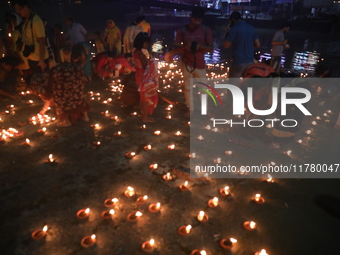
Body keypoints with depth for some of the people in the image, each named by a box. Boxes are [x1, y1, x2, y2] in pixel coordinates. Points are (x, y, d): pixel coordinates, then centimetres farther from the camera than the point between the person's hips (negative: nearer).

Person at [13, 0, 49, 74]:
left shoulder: (36, 20, -15)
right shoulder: (26, 21, 9)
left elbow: (42, 42, -18)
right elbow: (27, 40, 15)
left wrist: (41, 60, -19)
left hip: (39, 59, -8)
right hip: (31, 58, 8)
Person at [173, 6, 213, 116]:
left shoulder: (206, 30, -5)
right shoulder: (182, 30, -7)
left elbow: (210, 48, -7)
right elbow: (175, 49, -8)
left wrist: (200, 46, -26)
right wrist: (184, 47, -30)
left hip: (200, 64, 1)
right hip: (186, 63, 0)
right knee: (188, 87, 8)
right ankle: (190, 109, 24)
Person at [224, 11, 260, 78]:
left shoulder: (234, 29, -9)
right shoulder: (252, 29, 9)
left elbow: (226, 45, -7)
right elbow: (257, 45, 8)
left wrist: (227, 32, 5)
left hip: (238, 62, -6)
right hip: (250, 61, 6)